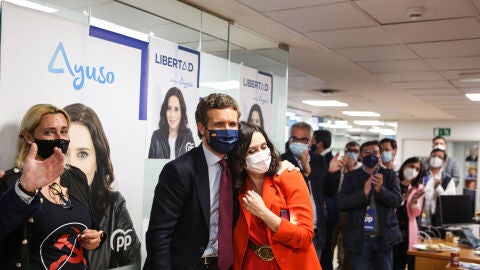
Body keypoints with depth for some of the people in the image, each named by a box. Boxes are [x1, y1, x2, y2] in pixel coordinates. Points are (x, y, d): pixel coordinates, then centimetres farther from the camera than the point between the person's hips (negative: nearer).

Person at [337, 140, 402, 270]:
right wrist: (363, 192, -24)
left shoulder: (390, 175, 5)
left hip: (384, 237, 1)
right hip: (359, 237, -1)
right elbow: (341, 203, -9)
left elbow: (397, 201, -6)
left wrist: (381, 189, -25)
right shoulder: (351, 176, 1)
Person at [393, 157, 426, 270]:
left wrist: (414, 200, -16)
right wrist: (404, 197, -18)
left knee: (409, 261, 1)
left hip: (408, 229, 2)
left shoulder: (418, 187, 9)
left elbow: (416, 213, 3)